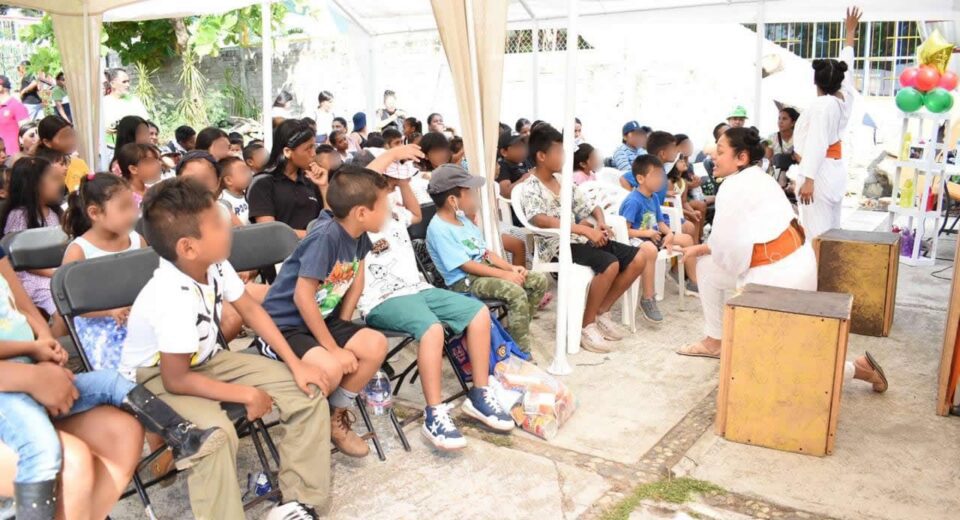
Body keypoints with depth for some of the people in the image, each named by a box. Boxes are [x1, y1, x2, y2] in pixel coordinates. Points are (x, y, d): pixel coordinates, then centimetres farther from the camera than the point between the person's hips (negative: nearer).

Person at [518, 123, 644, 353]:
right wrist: (585, 230, -34)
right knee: (610, 265, -30)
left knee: (637, 259, -4)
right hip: (557, 245, -8)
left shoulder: (564, 180, 15)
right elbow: (540, 219, -28)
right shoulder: (530, 188, -8)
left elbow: (590, 207, 21)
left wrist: (600, 221, -4)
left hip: (580, 239, 8)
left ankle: (602, 312, 9)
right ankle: (587, 325, -12)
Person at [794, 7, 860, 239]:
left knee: (816, 233, -10)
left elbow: (816, 143, -23)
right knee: (830, 230, 12)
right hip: (835, 170, 9)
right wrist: (850, 32, 36)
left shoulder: (821, 105, -15)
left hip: (820, 172, -9)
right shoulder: (844, 98, 7)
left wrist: (808, 179, -28)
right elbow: (846, 66, 23)